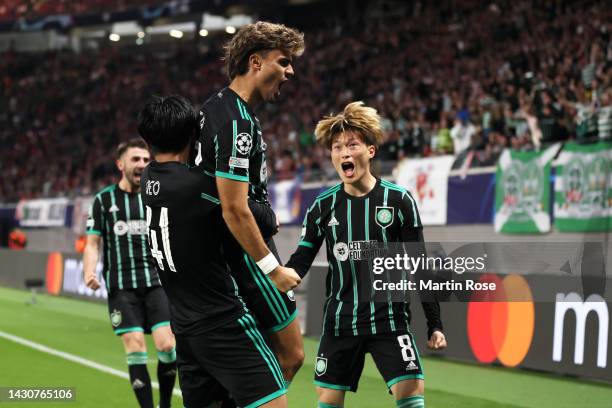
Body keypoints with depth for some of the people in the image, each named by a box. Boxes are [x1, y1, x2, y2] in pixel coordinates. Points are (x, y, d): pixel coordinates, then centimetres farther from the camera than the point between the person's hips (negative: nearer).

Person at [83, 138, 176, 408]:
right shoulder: (104, 200, 6)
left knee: (167, 345, -9)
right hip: (121, 287, -1)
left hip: (157, 282, 1)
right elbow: (93, 243, 7)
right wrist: (89, 272, -11)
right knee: (135, 348, -9)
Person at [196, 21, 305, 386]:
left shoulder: (216, 108, 12)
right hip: (246, 251, -10)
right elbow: (234, 209, -24)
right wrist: (273, 269, -19)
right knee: (291, 354, -3)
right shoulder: (237, 121, -20)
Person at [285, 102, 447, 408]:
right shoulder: (323, 206, 3)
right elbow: (300, 262, 8)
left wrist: (434, 324, -1)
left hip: (389, 319, -3)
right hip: (339, 322, 3)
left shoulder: (398, 200, -4)